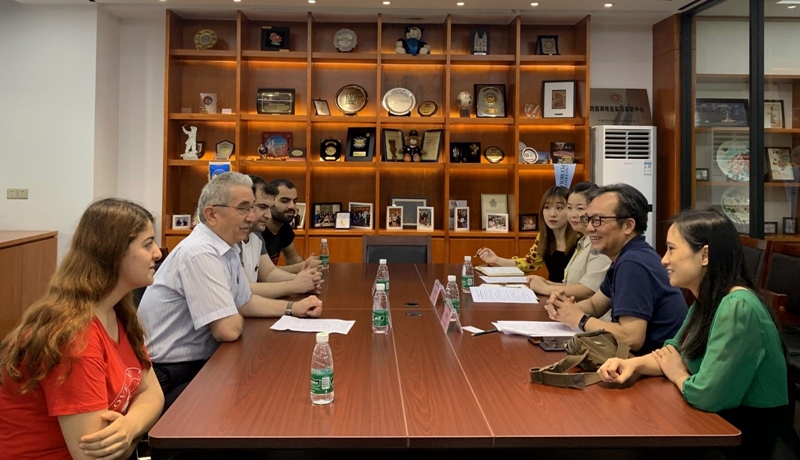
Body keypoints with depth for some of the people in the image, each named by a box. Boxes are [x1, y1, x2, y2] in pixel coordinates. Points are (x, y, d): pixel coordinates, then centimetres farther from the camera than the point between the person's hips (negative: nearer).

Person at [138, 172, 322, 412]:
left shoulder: (227, 248, 6)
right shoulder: (200, 253, -24)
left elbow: (244, 302, 20)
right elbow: (229, 329, -26)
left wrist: (292, 308, 9)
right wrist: (236, 318, -4)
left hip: (199, 362, 9)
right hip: (169, 378, -9)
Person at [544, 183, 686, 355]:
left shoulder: (633, 263, -22)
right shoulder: (626, 257, 8)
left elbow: (632, 339, -29)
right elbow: (594, 305, 17)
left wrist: (580, 320, -15)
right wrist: (565, 308, -4)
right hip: (646, 357, 8)